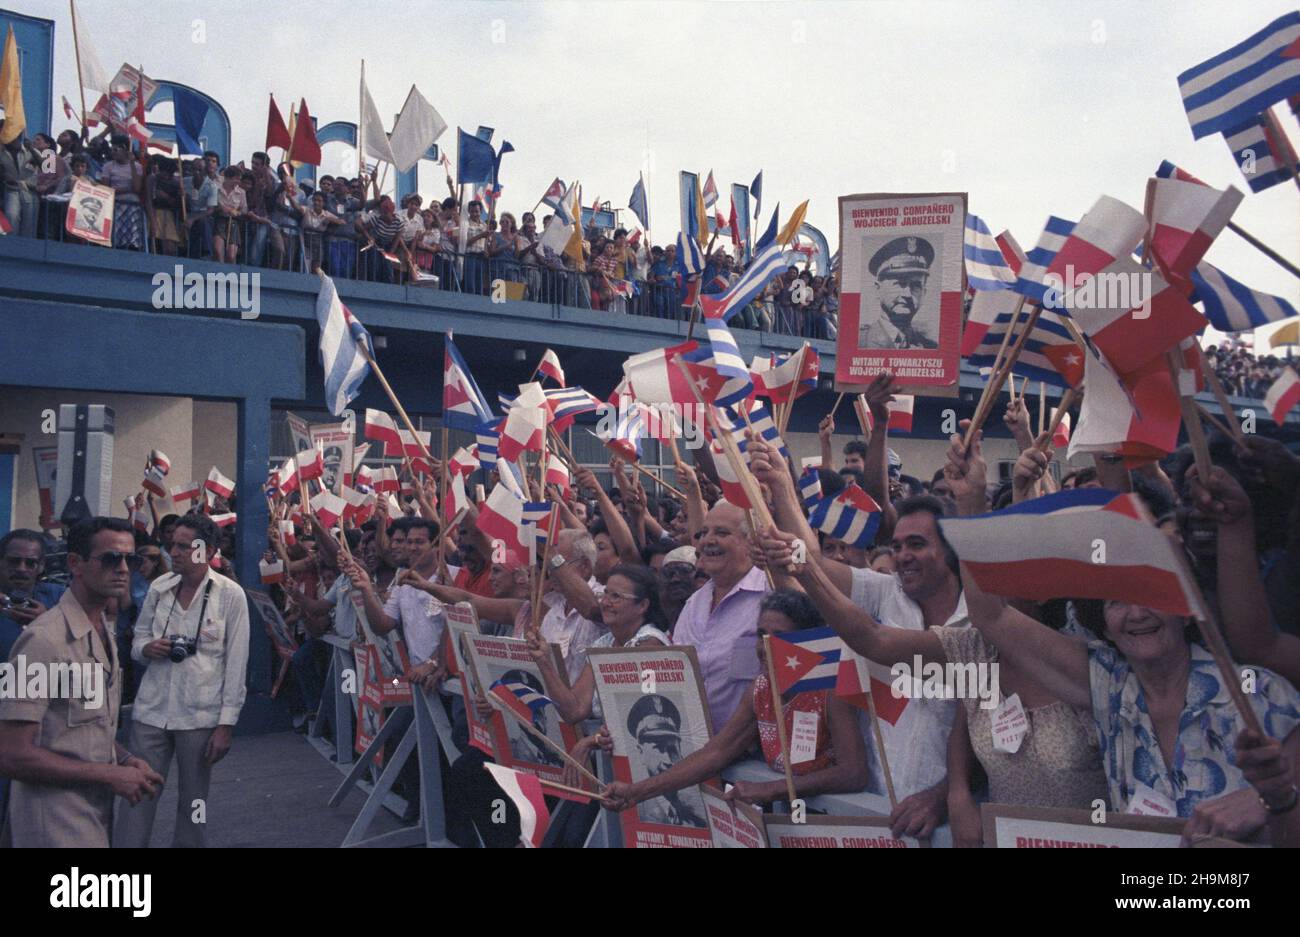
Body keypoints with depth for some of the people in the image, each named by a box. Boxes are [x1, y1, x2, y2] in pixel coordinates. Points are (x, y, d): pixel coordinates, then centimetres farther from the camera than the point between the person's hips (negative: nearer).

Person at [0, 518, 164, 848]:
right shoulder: (45, 639, -19)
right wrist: (111, 775, -17)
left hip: (96, 812, 8)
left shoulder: (104, 632, 9)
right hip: (57, 822, -8)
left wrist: (126, 759, 1)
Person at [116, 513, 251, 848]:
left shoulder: (230, 594, -7)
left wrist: (226, 724, -9)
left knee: (193, 802, 9)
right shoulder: (158, 588, 3)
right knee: (137, 795, 4)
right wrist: (147, 648, -11)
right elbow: (137, 640, 14)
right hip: (151, 710, 3)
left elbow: (236, 664, -6)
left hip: (201, 716, -3)